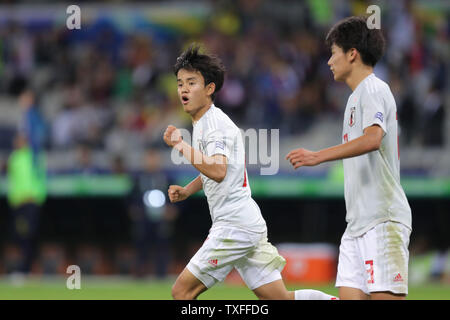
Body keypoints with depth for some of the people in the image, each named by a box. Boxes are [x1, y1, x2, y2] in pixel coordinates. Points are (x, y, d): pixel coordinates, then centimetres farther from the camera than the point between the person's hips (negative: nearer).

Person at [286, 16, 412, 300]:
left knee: (385, 296, -14)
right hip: (358, 223, 10)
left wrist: (318, 156, -33)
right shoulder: (359, 95, 24)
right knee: (350, 295, 2)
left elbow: (372, 138, -26)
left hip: (383, 220, -10)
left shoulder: (373, 89, -8)